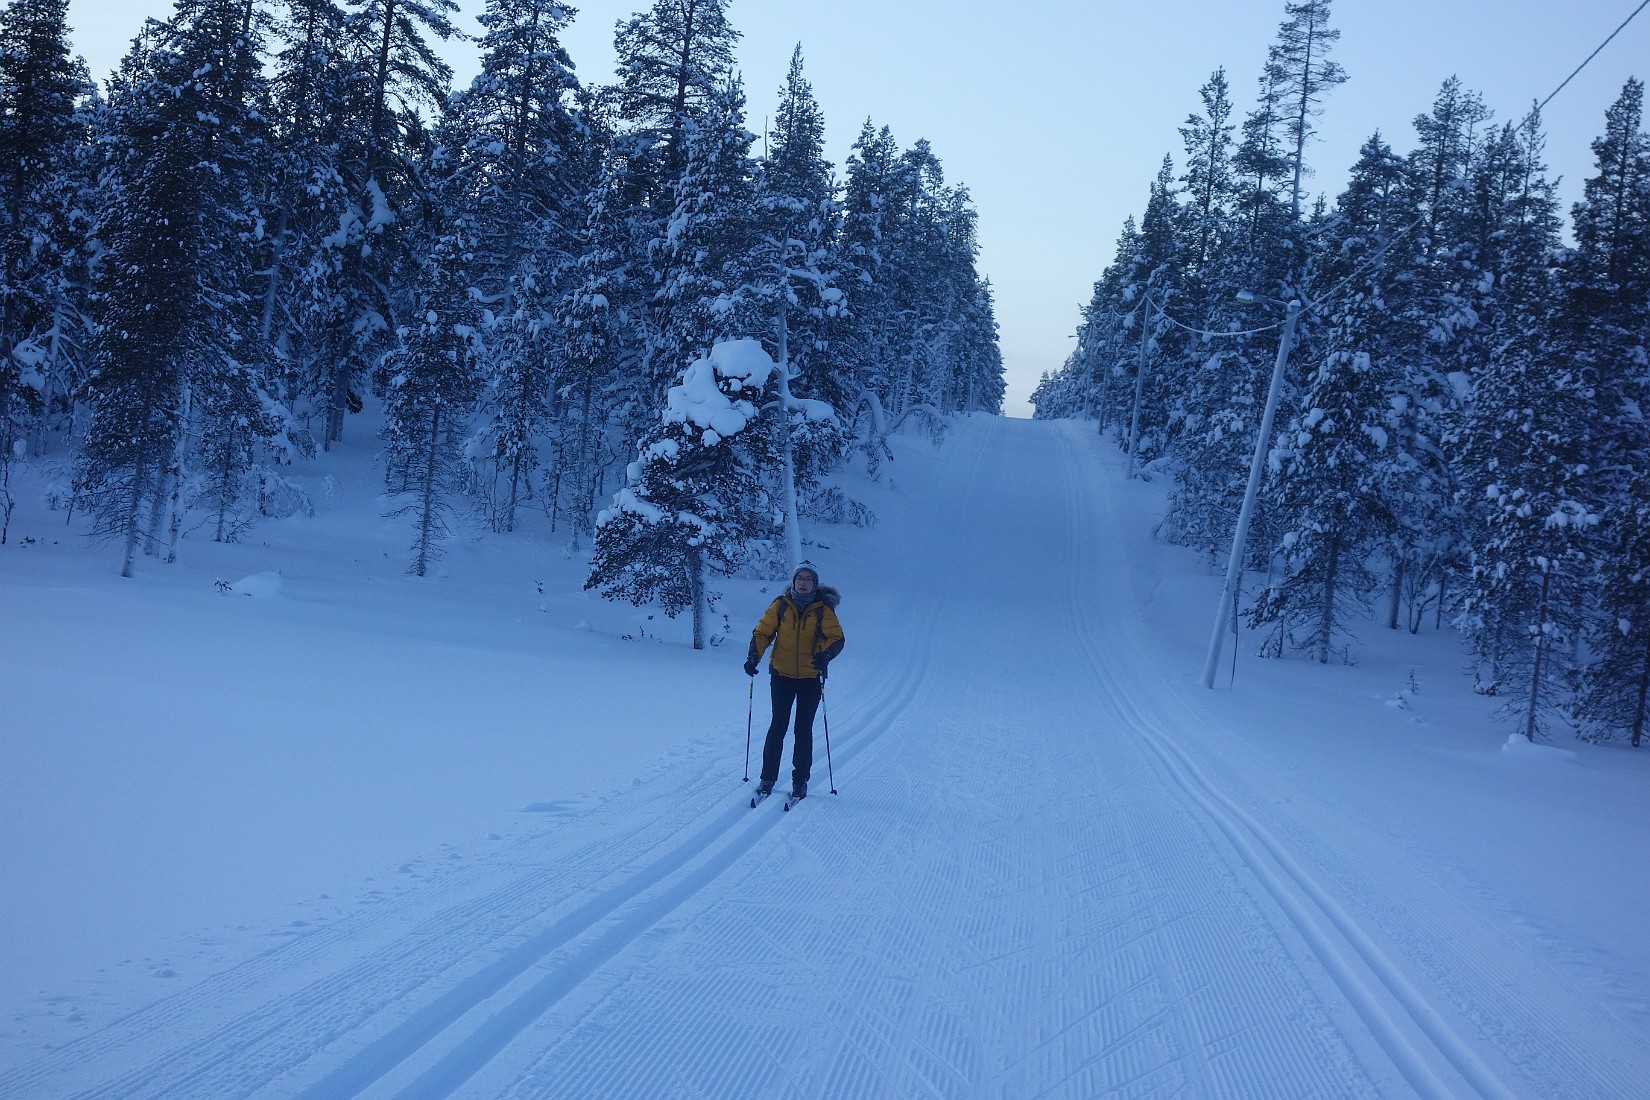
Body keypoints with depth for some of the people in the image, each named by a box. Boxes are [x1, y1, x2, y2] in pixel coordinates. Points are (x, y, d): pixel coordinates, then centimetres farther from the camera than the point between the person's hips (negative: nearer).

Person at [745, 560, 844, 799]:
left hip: (811, 677, 0)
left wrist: (825, 655, -28)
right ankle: (768, 777, 8)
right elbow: (762, 632, 4)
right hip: (782, 674, 1)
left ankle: (800, 780, 11)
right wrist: (754, 656, -12)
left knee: (804, 729, 2)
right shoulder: (780, 606, 1)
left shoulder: (823, 609, -1)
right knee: (778, 726, -1)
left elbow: (836, 638, -7)